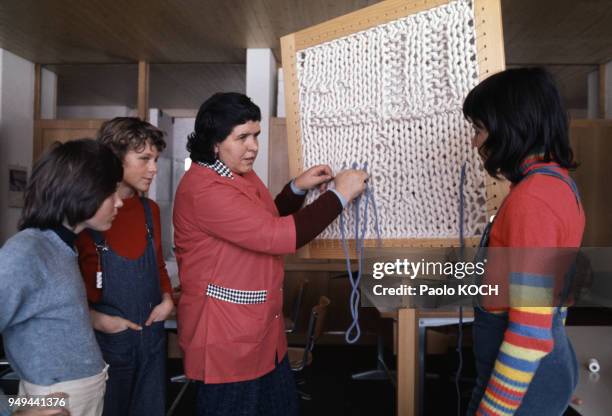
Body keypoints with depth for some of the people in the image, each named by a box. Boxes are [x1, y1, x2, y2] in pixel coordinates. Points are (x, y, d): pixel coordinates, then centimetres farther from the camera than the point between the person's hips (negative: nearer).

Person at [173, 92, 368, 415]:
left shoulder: (241, 173, 8)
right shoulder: (204, 190, -24)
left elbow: (268, 223, 19)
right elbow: (277, 236, -29)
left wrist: (298, 188, 3)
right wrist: (339, 195, -21)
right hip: (226, 338, -9)